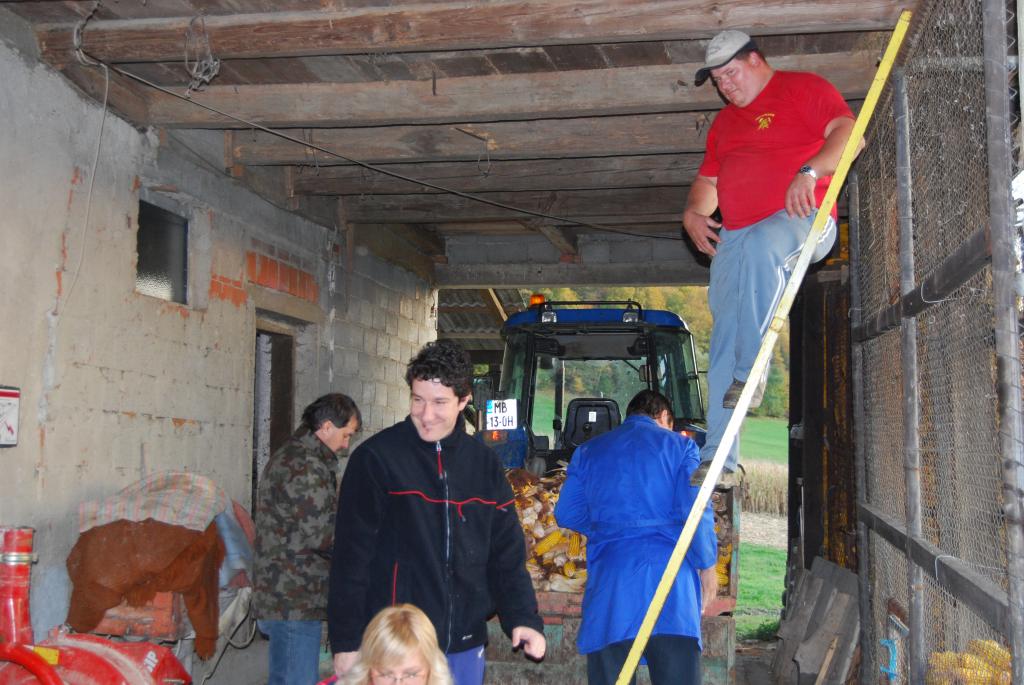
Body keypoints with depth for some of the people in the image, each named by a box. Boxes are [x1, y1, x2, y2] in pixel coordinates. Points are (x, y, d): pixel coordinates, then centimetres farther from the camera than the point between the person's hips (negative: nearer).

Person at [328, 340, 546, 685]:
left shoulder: (484, 463, 4)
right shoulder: (376, 458, -8)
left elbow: (507, 552, 6)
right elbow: (351, 555, -8)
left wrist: (523, 618, -6)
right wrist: (346, 642, -10)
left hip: (465, 645, 4)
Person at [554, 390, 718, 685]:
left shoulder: (588, 451, 16)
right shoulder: (679, 445, 7)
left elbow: (566, 513, 15)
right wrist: (707, 565, 9)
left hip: (608, 580, 2)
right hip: (668, 574, -2)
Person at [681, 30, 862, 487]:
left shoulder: (803, 88, 6)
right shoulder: (723, 124, 27)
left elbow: (848, 134, -8)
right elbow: (707, 180, 28)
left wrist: (809, 171, -25)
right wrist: (693, 212, 7)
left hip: (801, 219, -6)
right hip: (733, 238, 6)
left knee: (759, 245, -41)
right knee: (724, 334, -6)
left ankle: (752, 370, -30)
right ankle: (719, 460, -8)